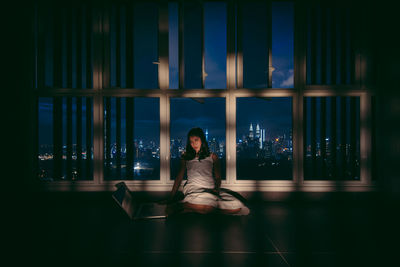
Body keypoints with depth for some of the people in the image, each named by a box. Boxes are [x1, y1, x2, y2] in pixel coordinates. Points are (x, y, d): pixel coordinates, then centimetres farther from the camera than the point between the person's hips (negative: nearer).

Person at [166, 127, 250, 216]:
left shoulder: (213, 157, 19)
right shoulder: (185, 157, 19)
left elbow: (218, 177, 12)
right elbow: (179, 176, 16)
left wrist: (216, 188, -9)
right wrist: (171, 196, 8)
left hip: (211, 189, 3)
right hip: (193, 189, -3)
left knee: (236, 207, -25)